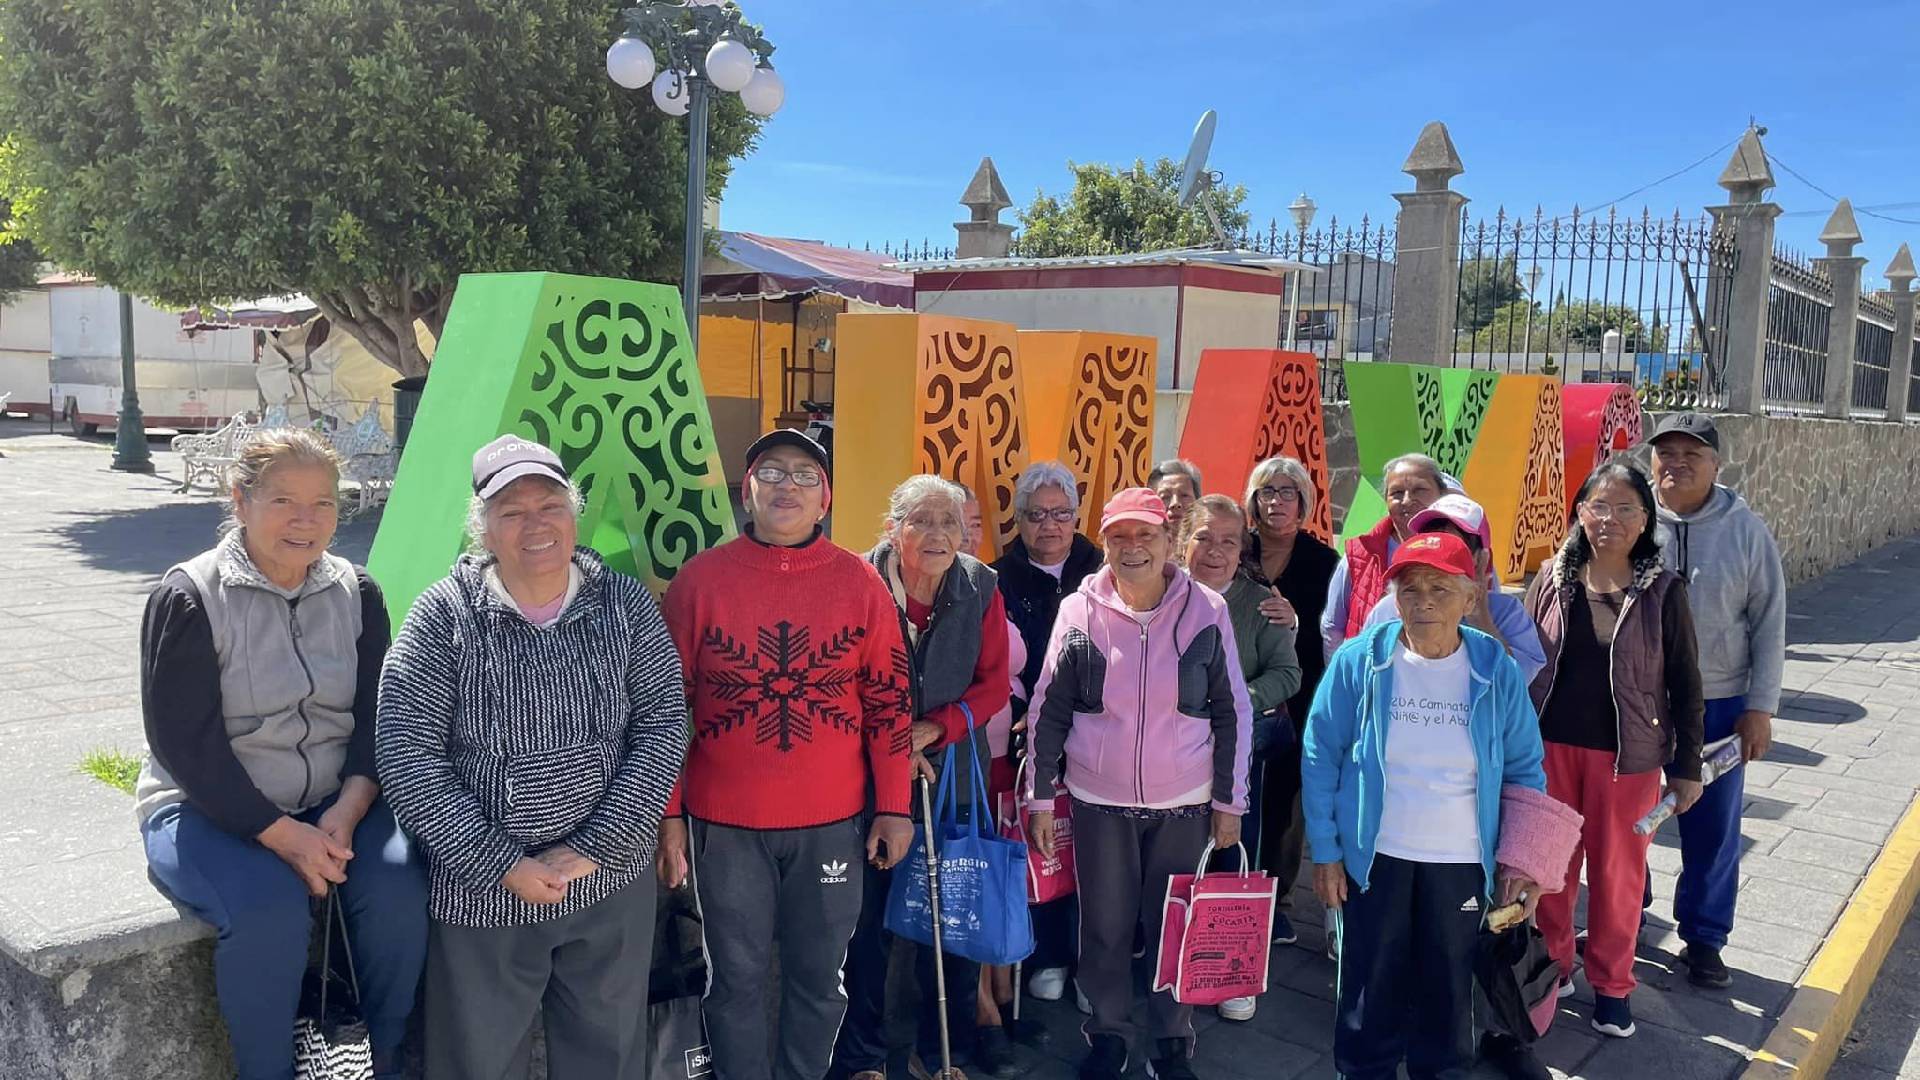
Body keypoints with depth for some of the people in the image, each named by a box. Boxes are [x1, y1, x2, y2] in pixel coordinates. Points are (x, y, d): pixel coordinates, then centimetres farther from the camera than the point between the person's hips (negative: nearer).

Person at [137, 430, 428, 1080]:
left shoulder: (355, 593, 5)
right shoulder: (189, 597, -8)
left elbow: (377, 718, 2)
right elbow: (186, 743, -12)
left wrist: (345, 814, -15)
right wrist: (283, 835, -19)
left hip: (336, 802, 3)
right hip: (209, 808, -3)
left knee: (398, 886, -25)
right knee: (269, 908, -32)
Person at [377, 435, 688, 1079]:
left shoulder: (627, 606, -2)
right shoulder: (442, 617, -8)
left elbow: (663, 727, -6)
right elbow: (408, 759, -11)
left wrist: (595, 848, -14)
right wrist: (502, 864, -15)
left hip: (613, 885, 2)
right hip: (483, 894, -2)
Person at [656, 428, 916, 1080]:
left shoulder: (860, 582, -1)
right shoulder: (700, 579, -3)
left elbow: (889, 701, 2)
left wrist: (894, 807, 1)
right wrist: (668, 814, -1)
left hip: (833, 822, 1)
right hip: (725, 822, -1)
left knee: (819, 977, 13)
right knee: (737, 978, 12)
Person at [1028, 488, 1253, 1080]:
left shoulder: (1206, 611, -6)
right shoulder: (1079, 610, -5)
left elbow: (1233, 712, 0)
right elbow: (1048, 709, 1)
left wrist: (1229, 800, 0)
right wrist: (1040, 797, 1)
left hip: (1184, 805, 0)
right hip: (1098, 802, 1)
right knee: (1104, 926, 11)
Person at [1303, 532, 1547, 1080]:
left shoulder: (1496, 669, -7)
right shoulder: (1360, 661, -11)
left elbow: (1525, 768, 2)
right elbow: (1320, 756, -6)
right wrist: (1324, 851, -6)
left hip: (1461, 862, 1)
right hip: (1374, 856, -1)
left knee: (1449, 991, 17)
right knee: (1371, 985, 13)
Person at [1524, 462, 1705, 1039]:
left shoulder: (1662, 590, -6)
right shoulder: (1554, 578, -2)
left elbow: (1685, 683, -1)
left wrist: (1686, 767, 0)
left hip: (1627, 754, -1)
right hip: (1551, 745, 2)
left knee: (1618, 868, 10)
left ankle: (1611, 983, 28)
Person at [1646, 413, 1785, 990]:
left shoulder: (1745, 530, -4)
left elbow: (1769, 623, 0)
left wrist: (1760, 706, -3)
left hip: (1717, 706, 0)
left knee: (1713, 828, 10)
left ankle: (1704, 938, 27)